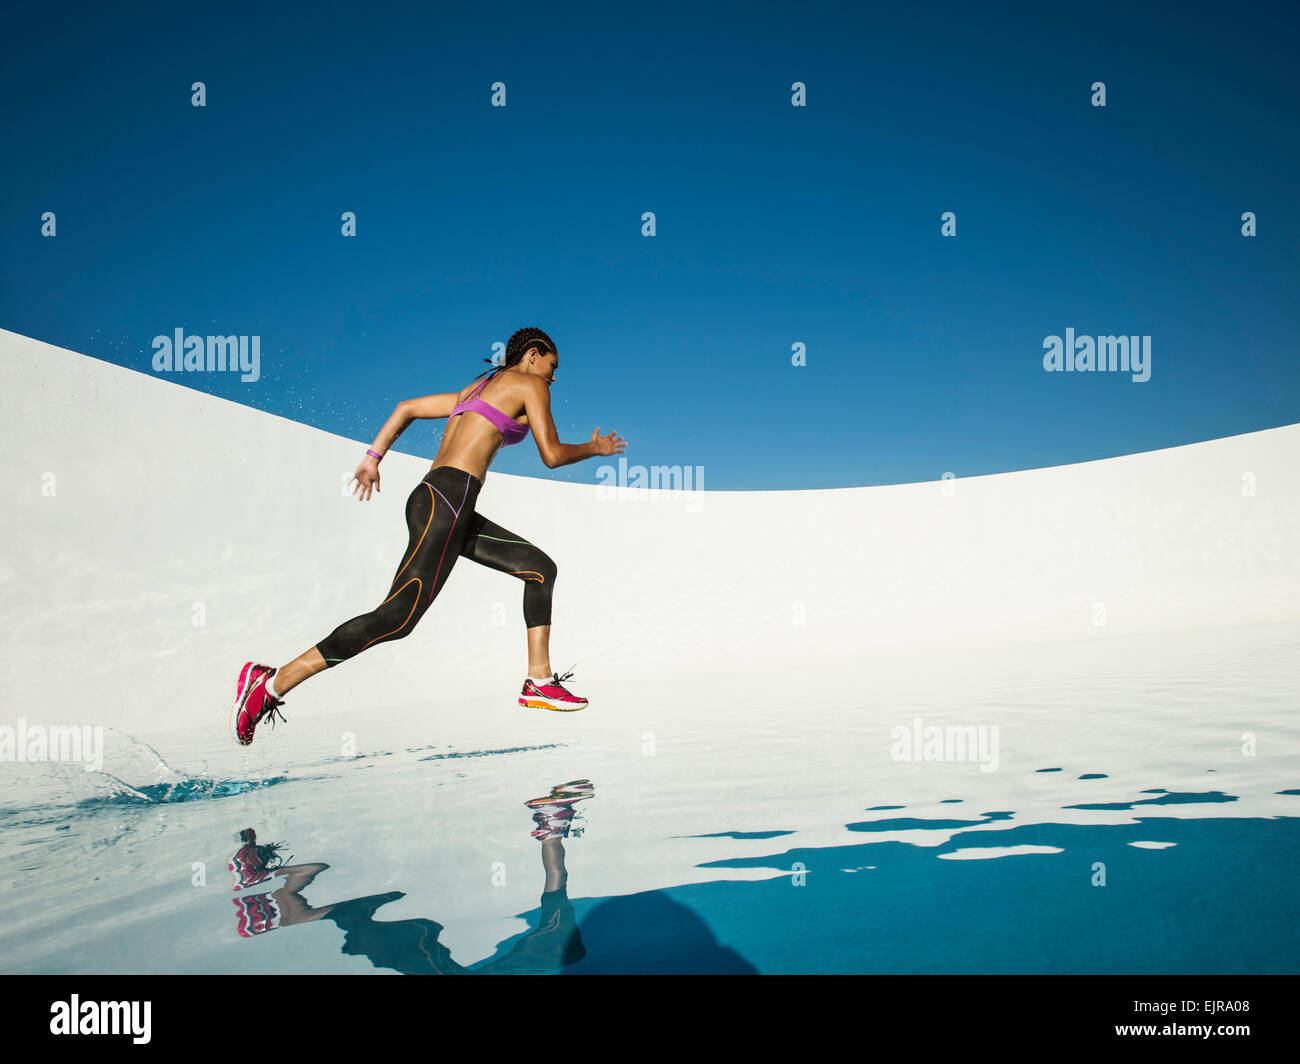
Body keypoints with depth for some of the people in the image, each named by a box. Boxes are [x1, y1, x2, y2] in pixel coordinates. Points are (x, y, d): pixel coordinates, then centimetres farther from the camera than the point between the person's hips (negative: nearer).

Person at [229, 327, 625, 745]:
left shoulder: (477, 388, 29)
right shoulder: (530, 384, 5)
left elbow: (406, 407, 27)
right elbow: (552, 455, 1)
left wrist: (373, 456, 23)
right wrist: (596, 448, 18)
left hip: (445, 508, 10)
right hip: (447, 501, -10)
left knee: (540, 567, 15)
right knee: (398, 616, -17)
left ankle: (538, 680, 13)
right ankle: (272, 684, -17)